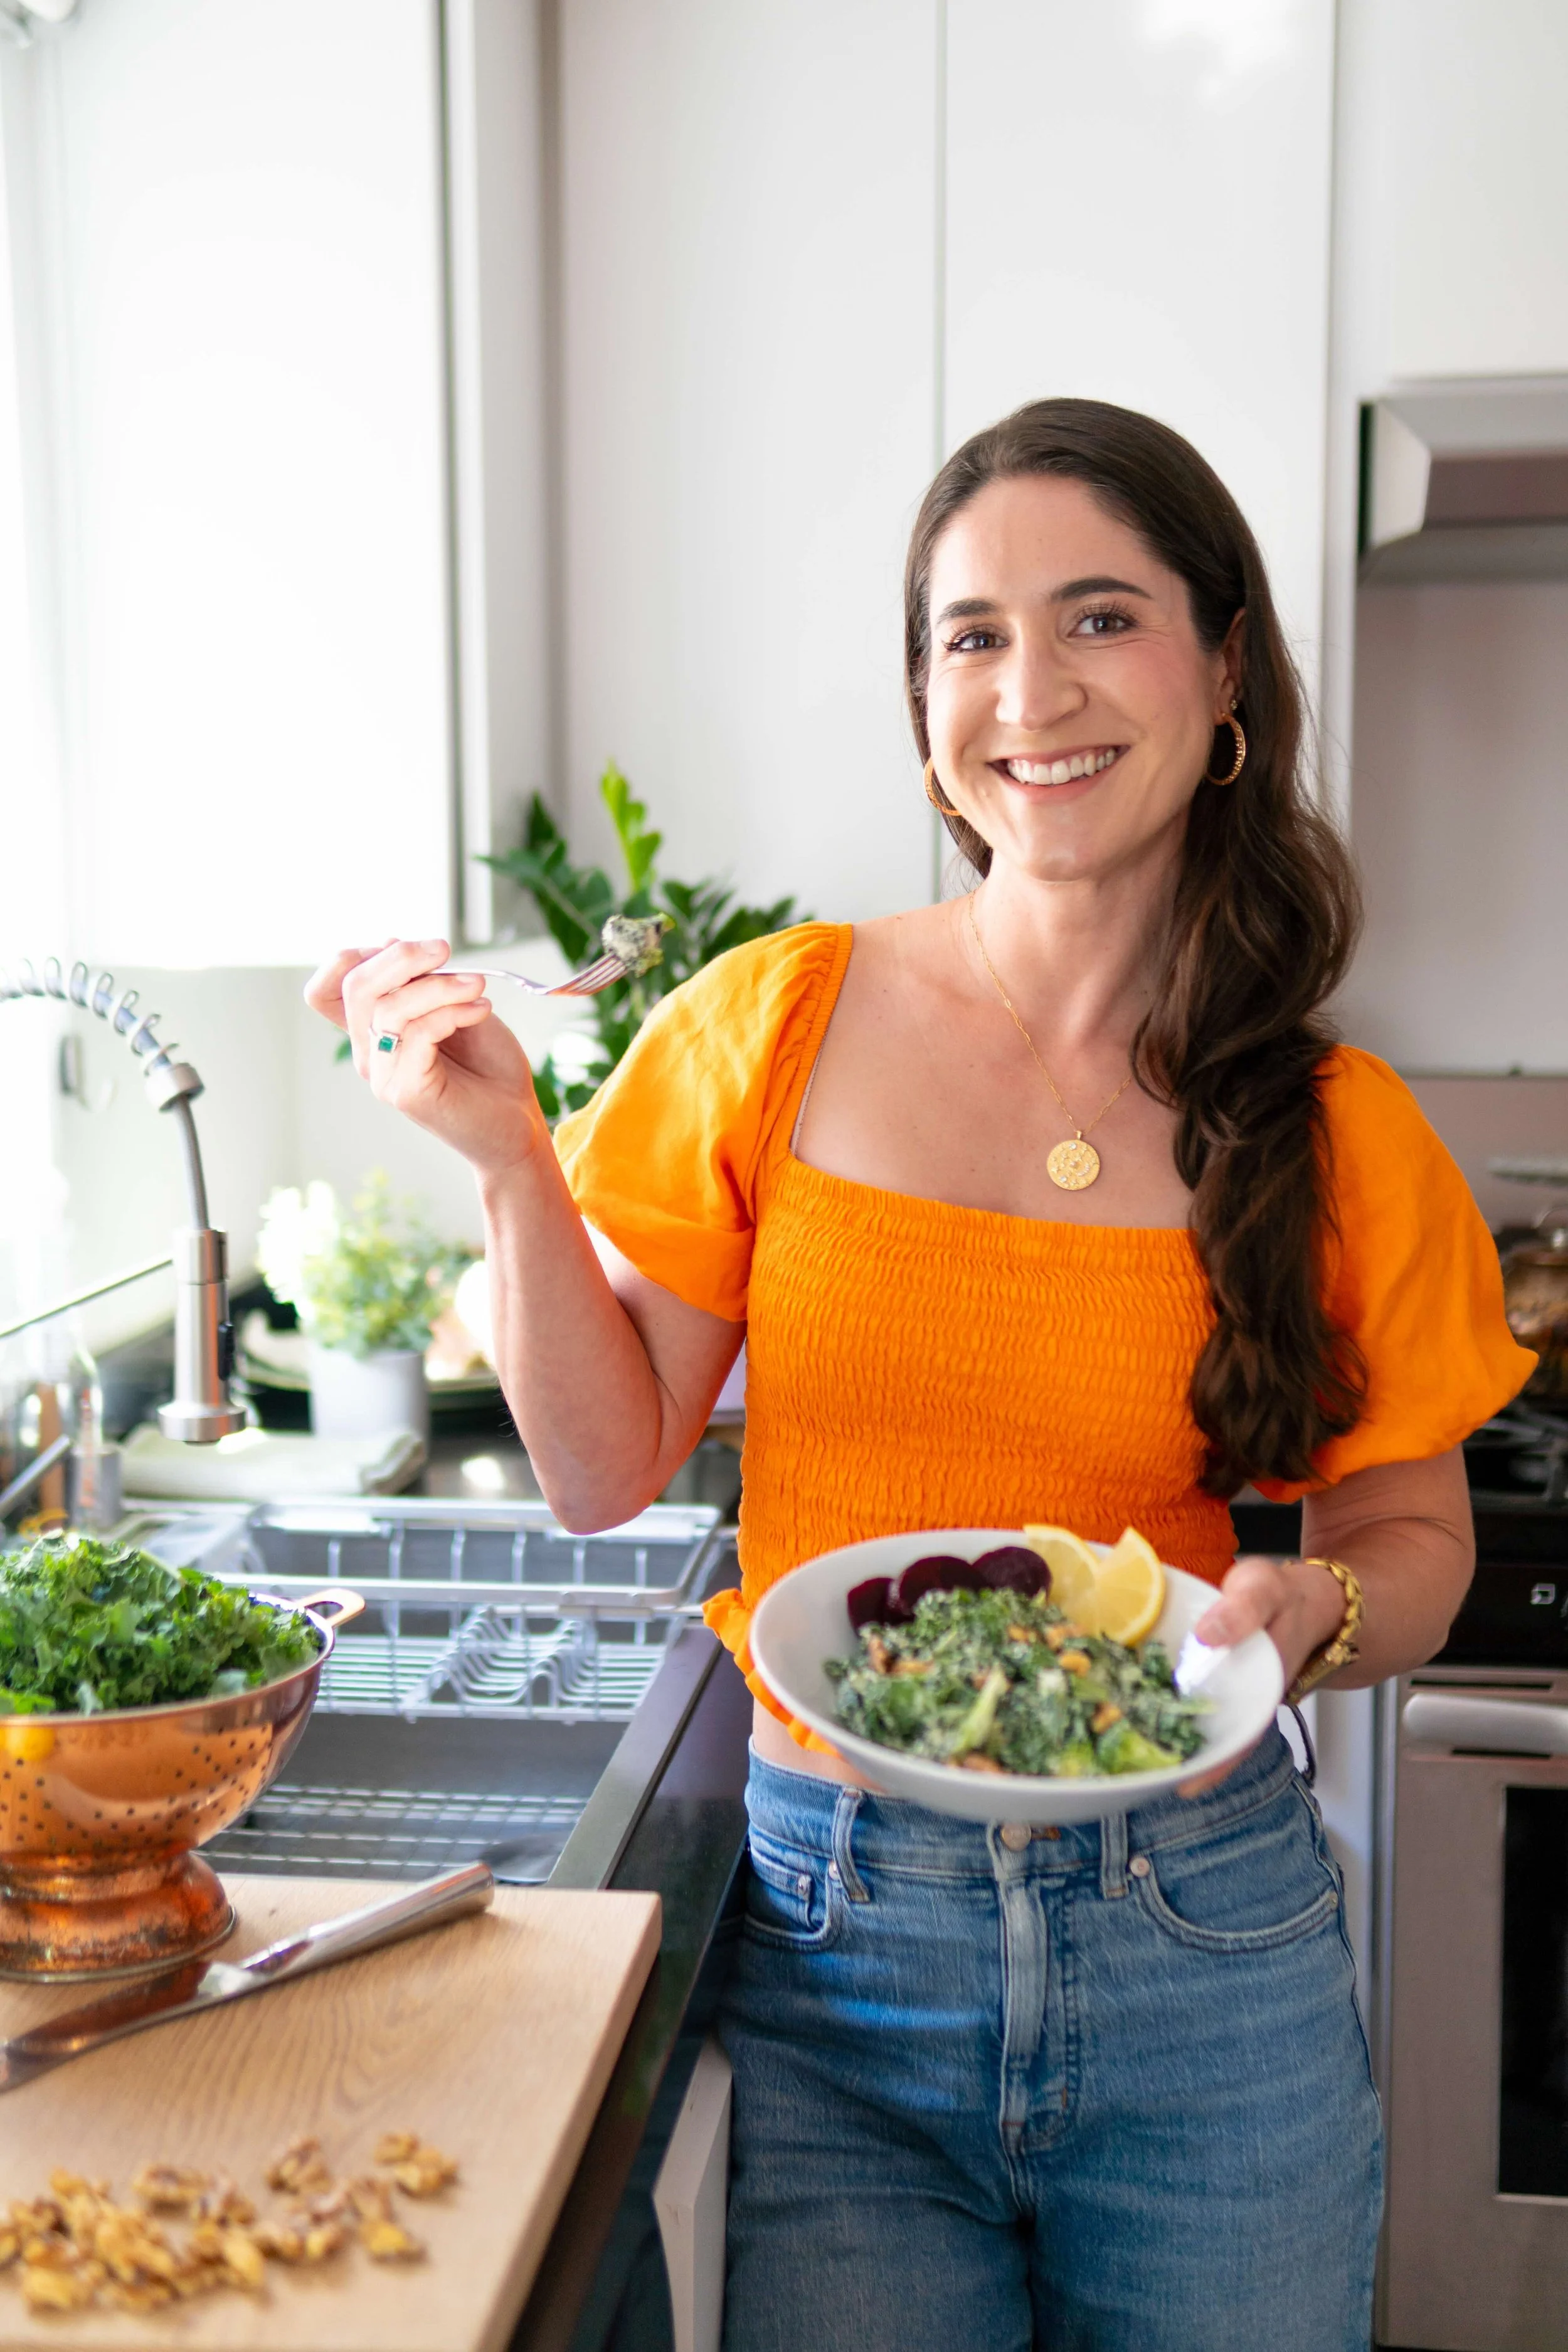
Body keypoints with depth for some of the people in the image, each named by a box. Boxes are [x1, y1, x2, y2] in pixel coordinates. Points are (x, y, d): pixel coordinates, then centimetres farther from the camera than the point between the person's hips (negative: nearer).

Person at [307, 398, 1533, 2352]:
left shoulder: (1340, 1138, -6)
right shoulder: (775, 1025, -7)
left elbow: (1414, 1544, 5)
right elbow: (609, 1470, -3)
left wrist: (1310, 1611, -16)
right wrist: (508, 1156, -14)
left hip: (1204, 1946, 1)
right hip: (835, 1925, 0)